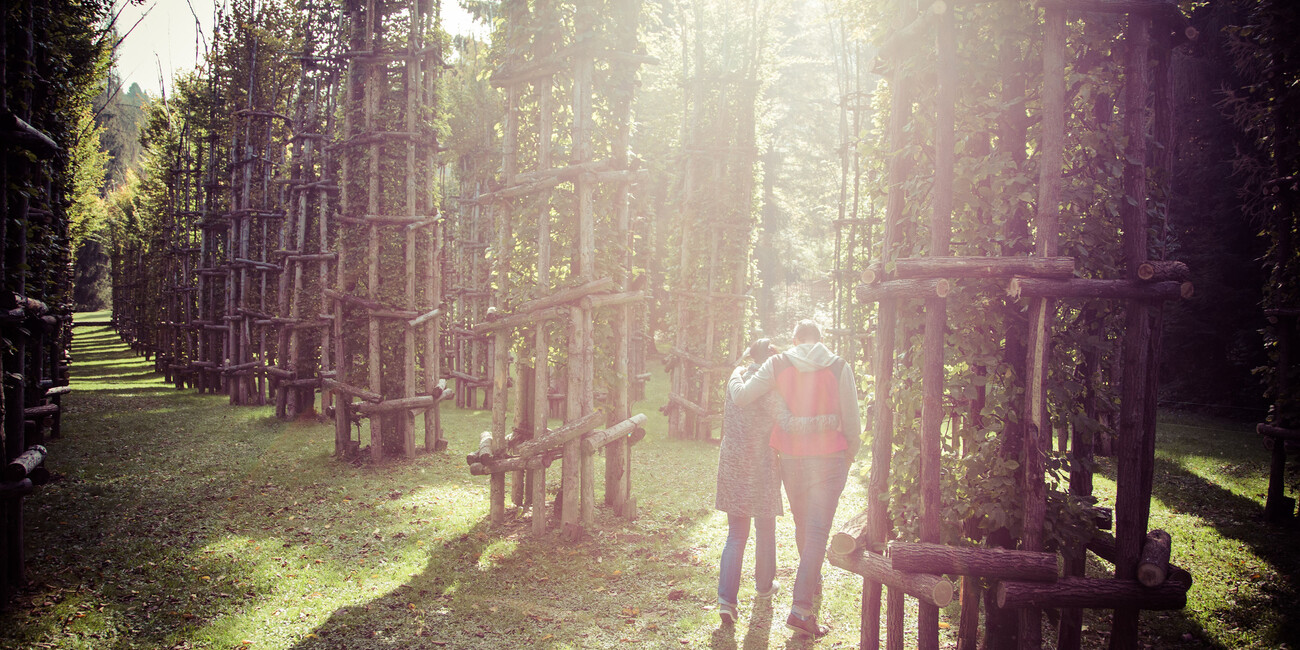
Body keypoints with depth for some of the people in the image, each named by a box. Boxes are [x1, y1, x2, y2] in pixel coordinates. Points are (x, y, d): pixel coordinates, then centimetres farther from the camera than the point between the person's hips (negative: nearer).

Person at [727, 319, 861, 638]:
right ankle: (801, 609, -9)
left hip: (792, 459, 2)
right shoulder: (839, 367, -4)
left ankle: (813, 582, 43)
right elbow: (851, 419, -1)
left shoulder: (778, 364, -2)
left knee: (803, 525, 22)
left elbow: (741, 397, -6)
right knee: (817, 531, -3)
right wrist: (850, 454, 16)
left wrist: (735, 376, 17)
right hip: (829, 457, -2)